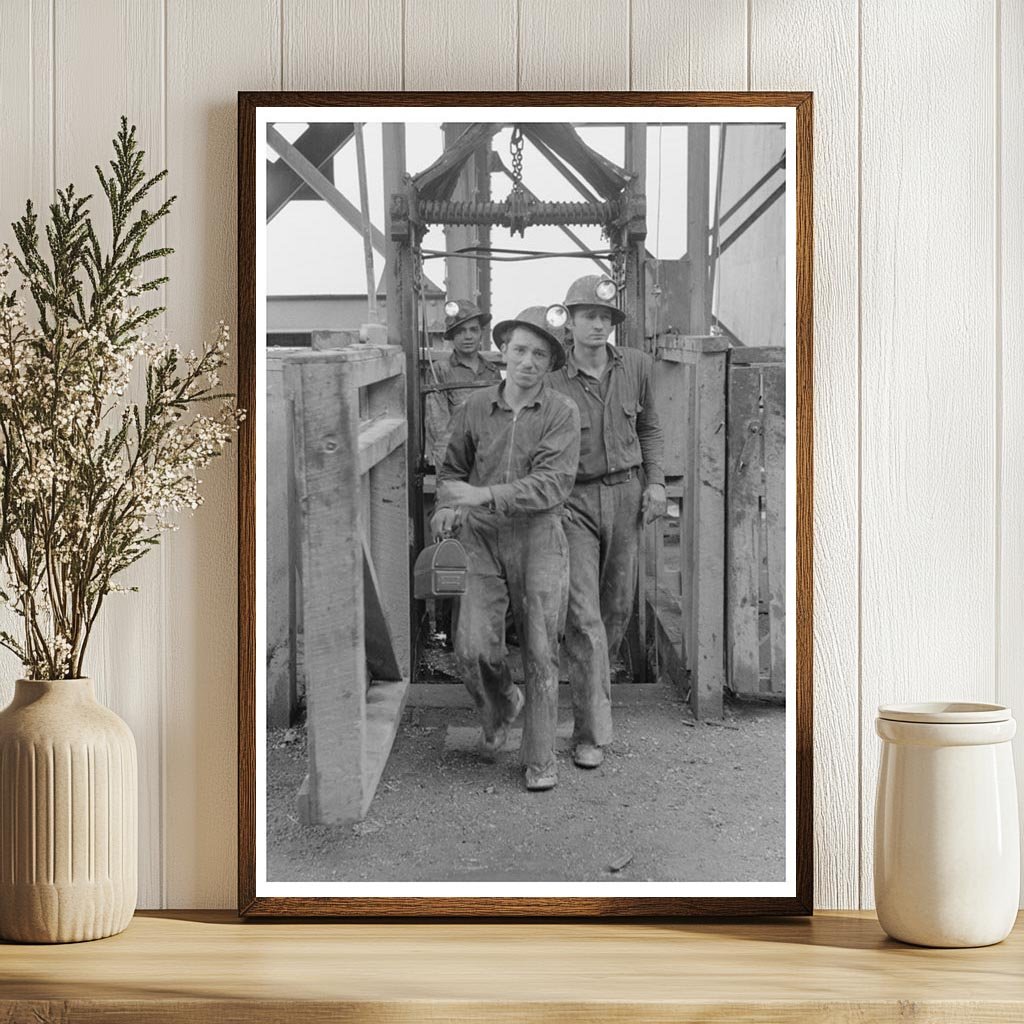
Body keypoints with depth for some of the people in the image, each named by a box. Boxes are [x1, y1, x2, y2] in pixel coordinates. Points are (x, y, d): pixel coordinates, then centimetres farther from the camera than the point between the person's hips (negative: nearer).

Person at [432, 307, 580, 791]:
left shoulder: (562, 412, -7)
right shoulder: (475, 407, 3)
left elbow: (552, 484, -17)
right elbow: (454, 468, 16)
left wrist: (483, 495, -25)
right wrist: (447, 508, -4)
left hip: (539, 537, -2)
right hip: (484, 540, 2)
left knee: (539, 651, 2)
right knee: (475, 648, -8)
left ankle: (540, 757, 16)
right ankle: (499, 705, 25)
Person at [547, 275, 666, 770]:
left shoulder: (636, 365, 3)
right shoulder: (552, 381, -10)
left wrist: (655, 482, 6)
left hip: (625, 494, 4)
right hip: (573, 500, -4)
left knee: (617, 604, 14)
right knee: (583, 613, -10)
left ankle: (594, 683, 41)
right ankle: (591, 732, -9)